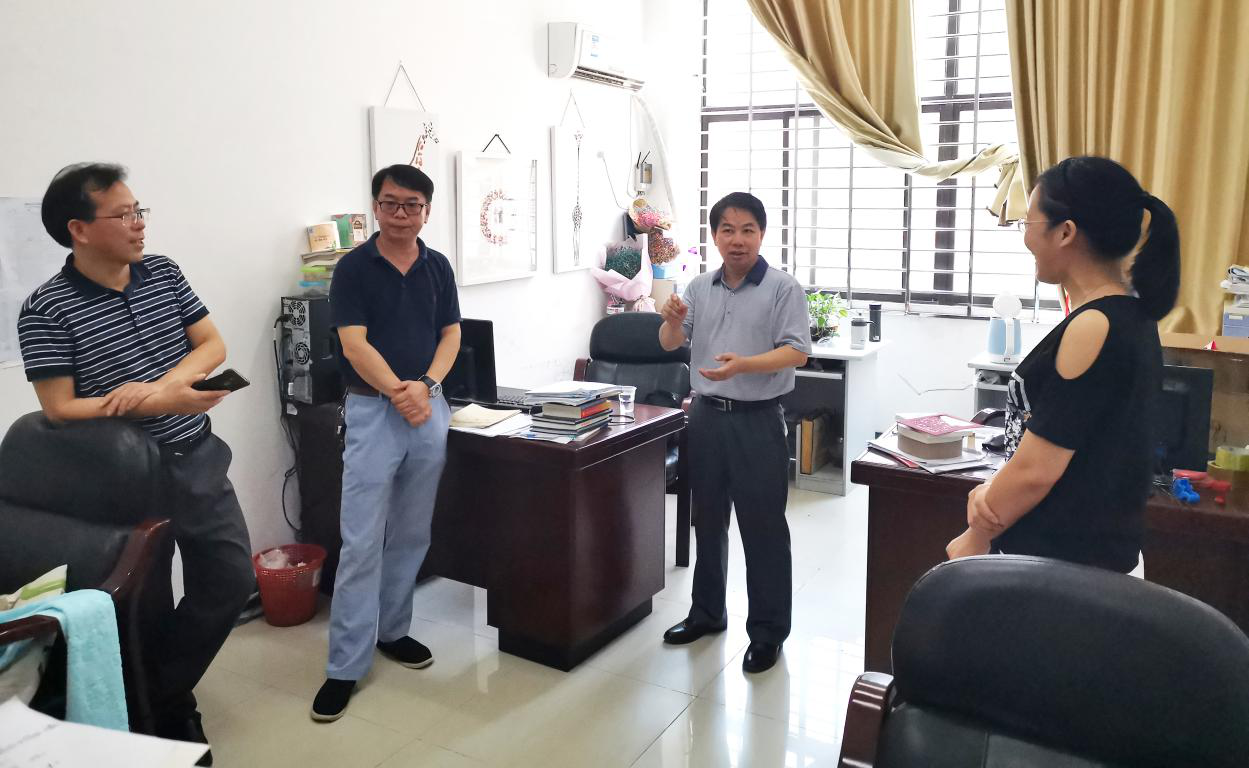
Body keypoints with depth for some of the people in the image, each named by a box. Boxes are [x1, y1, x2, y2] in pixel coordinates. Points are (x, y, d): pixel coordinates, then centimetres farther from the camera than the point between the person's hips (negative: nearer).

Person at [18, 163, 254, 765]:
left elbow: (213, 344, 2)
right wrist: (159, 406, -26)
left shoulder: (162, 271, 2)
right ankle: (167, 716, 33)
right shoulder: (47, 310, -13)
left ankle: (159, 699, 28)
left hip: (200, 460, 5)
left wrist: (158, 384, -17)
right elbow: (59, 407, -16)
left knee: (232, 581, 9)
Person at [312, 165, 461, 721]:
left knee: (412, 534, 12)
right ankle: (345, 666, 2)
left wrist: (424, 385, -10)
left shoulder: (438, 267, 8)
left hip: (430, 409, 4)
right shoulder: (353, 268, -4)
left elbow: (451, 335, 6)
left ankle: (392, 630, 29)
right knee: (361, 541, -5)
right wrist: (398, 392, -18)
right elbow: (354, 344, -11)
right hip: (372, 410, -4)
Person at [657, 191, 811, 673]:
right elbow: (670, 345, 9)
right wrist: (672, 321, -14)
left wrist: (743, 365, -30)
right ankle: (706, 612, 32)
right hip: (707, 415, 5)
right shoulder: (700, 287, 7)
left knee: (763, 527, 2)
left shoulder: (783, 289, -8)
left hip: (757, 420, -5)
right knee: (708, 520, 16)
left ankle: (768, 630, 15)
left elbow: (797, 352, -15)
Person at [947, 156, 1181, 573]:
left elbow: (1036, 470, -22)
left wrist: (975, 539, -7)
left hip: (1059, 567, -9)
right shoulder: (1132, 314, 6)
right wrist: (994, 491, -3)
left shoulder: (1092, 327, -22)